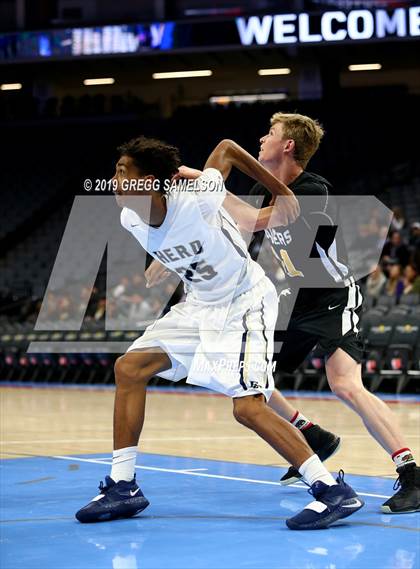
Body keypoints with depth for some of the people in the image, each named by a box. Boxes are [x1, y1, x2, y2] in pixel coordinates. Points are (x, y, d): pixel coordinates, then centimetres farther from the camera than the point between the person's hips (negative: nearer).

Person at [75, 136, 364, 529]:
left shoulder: (195, 202, -29)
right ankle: (122, 487, 7)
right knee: (129, 368, -1)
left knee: (247, 408, -21)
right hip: (200, 305, 8)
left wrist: (283, 195, -7)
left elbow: (226, 149, -12)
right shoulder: (131, 221, -9)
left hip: (245, 302, -7)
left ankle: (334, 492, -15)